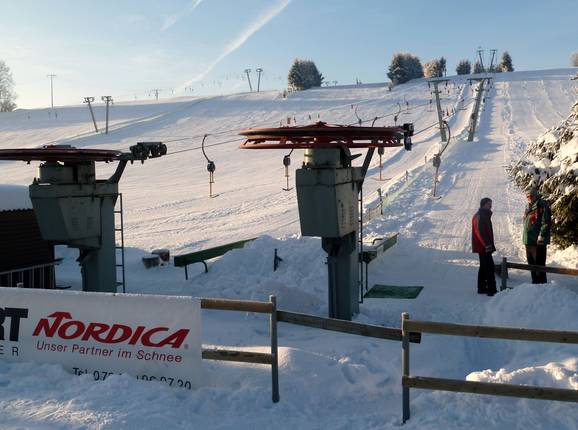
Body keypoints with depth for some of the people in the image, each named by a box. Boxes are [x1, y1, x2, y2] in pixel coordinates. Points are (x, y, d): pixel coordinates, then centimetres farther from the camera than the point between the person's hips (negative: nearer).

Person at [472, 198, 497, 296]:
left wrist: (490, 244, 22)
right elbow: (479, 232, -22)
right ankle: (491, 289, -15)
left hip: (484, 246, 11)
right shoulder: (479, 216, -13)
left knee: (484, 267, 14)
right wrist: (487, 244, -26)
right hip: (483, 247, -11)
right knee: (489, 267, -13)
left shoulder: (485, 215, 19)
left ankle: (482, 288, 20)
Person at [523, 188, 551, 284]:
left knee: (539, 263, -8)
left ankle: (542, 282, -3)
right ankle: (535, 281, 26)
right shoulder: (528, 208, 19)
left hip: (538, 240, -9)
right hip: (528, 240, 9)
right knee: (531, 262, 16)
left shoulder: (542, 205, -8)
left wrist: (541, 235, -22)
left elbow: (546, 222, -16)